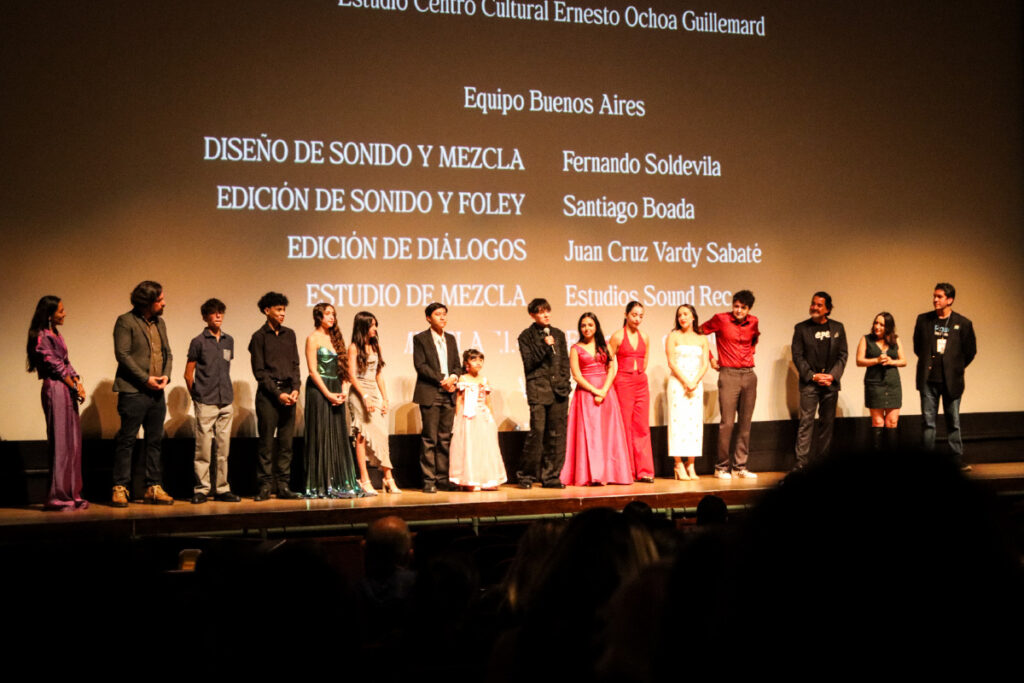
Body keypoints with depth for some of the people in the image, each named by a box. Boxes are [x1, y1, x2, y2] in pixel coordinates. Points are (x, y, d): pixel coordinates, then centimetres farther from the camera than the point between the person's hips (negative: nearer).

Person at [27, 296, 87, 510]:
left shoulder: (56, 335, 18)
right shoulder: (41, 337, -10)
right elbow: (54, 366, -12)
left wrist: (78, 382, 2)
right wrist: (74, 386, -6)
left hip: (68, 389, 9)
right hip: (55, 388, -9)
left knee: (73, 442, 9)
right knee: (60, 442, -7)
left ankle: (71, 495, 14)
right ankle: (59, 497, -3)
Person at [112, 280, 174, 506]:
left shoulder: (160, 323, 16)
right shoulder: (126, 322, -5)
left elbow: (167, 353, 18)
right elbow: (122, 354, -12)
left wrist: (165, 375, -1)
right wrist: (145, 379, -15)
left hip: (157, 392, 7)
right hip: (133, 392, -7)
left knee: (155, 441, 8)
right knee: (126, 440, -4)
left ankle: (153, 488, 13)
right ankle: (120, 488, 0)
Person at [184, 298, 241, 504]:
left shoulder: (228, 341, 12)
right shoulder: (198, 342, -2)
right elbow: (188, 374, 1)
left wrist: (227, 392, 13)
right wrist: (196, 396, 2)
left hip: (225, 402, 5)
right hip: (205, 403, -5)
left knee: (223, 448, 7)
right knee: (203, 448, -3)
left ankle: (222, 489, 13)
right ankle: (201, 490, 3)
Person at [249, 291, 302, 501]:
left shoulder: (289, 334, 14)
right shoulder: (259, 337, 0)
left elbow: (295, 364, 14)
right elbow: (259, 371, -4)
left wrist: (295, 389, -2)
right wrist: (278, 393, -11)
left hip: (288, 392, 4)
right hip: (268, 394, -4)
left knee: (286, 442, 3)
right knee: (266, 442, -3)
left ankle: (283, 485, 7)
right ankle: (265, 486, 2)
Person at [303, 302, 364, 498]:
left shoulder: (335, 338, 15)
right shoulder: (313, 338, -5)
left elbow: (342, 368, 14)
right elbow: (313, 371, -11)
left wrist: (343, 390, 0)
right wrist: (328, 394, -14)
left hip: (335, 392, 7)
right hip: (319, 391, -7)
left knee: (338, 437, 6)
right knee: (321, 437, -4)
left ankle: (339, 483, 10)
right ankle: (320, 486, -1)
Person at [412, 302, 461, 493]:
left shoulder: (451, 339, 17)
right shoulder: (420, 339, 0)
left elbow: (456, 364, 16)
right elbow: (420, 365, -9)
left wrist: (454, 377, -6)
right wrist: (441, 381, -14)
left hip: (448, 394, 5)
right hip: (430, 394, -5)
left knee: (445, 438, 6)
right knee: (430, 439, -5)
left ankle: (442, 479, 10)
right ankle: (428, 480, -2)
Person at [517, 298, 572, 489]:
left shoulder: (558, 334, 16)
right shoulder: (526, 336, 4)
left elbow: (565, 362, 17)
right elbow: (529, 364, -3)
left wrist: (563, 383, 4)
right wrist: (544, 347, -12)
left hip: (559, 389, 4)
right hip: (538, 390, -4)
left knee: (557, 434, 2)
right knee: (537, 431, -11)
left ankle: (551, 476, 8)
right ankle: (526, 476, 0)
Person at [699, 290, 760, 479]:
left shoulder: (753, 322, 9)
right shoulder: (720, 319, -4)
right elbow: (699, 332, 5)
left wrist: (751, 352, 15)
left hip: (749, 375, 5)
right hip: (729, 374, -5)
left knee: (745, 423, 5)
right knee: (727, 423, -9)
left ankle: (740, 466, 11)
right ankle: (722, 467, 0)